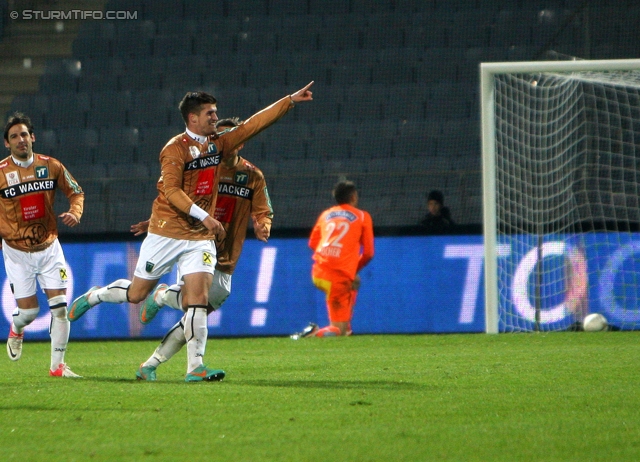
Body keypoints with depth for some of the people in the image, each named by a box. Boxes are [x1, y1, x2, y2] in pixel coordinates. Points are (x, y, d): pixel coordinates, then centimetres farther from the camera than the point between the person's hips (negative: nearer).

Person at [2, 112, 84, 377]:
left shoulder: (51, 166, -3)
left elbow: (75, 192, 11)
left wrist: (75, 213, -8)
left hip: (49, 248, 2)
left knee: (59, 306, -6)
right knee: (28, 310, -1)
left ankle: (57, 365, 4)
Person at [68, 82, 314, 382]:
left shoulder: (218, 143, 7)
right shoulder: (175, 149, -12)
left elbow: (255, 123, 10)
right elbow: (172, 191, -20)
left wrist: (290, 100, 5)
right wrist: (204, 216, -29)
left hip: (201, 237, 4)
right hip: (166, 233, -4)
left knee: (199, 296, -10)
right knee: (136, 293, 6)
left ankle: (195, 367, -11)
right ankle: (93, 296, 35)